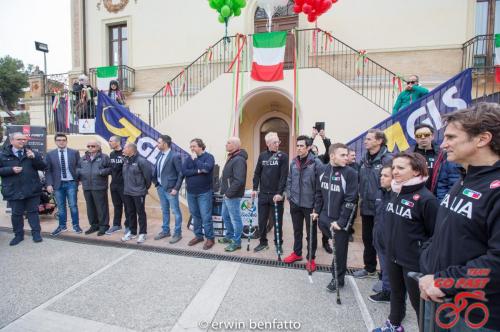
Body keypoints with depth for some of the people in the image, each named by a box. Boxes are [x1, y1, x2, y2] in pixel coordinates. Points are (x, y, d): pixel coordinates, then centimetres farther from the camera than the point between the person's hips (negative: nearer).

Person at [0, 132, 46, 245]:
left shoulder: (31, 153, 6)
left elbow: (43, 167, 0)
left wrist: (34, 157, -16)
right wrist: (11, 169, -13)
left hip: (32, 189, 0)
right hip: (14, 191, 0)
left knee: (33, 211, 7)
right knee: (16, 214, 10)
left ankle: (36, 233, 14)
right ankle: (18, 235, 24)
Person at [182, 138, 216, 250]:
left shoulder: (209, 157, -6)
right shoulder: (188, 159, 7)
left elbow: (206, 168, -25)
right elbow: (184, 171, -7)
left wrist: (195, 159, -13)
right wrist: (198, 171, -17)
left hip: (204, 193, -5)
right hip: (191, 193, 5)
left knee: (206, 217, -2)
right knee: (195, 216, 14)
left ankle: (210, 238, 10)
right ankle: (198, 236, 28)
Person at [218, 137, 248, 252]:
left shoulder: (239, 160, -19)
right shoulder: (232, 158, 14)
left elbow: (238, 180, -27)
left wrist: (229, 193, -21)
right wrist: (225, 191, 14)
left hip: (232, 196, -10)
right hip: (227, 194, 10)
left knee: (235, 218, 2)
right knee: (225, 216, 21)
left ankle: (237, 242, 15)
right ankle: (229, 236, 38)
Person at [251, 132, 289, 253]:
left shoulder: (283, 156, -5)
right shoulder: (262, 155, 7)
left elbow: (284, 176, -11)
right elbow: (257, 173, 10)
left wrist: (280, 193, -17)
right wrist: (255, 188, 3)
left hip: (276, 195, -3)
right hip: (263, 194, 4)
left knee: (277, 221, 8)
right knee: (262, 221, 11)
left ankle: (278, 243, 24)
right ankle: (263, 242, 27)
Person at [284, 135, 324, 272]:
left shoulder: (316, 163, -13)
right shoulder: (293, 162, 3)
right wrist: (289, 195, 3)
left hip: (310, 204, -4)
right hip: (295, 203, 5)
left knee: (311, 232, 11)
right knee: (297, 230, 19)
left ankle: (311, 258, 27)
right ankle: (297, 253, 37)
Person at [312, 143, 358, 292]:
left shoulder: (350, 173, -14)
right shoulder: (323, 171, 2)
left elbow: (350, 200, -16)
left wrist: (341, 221, -17)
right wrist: (316, 211, 9)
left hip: (340, 221, -4)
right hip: (324, 218, 5)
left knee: (339, 250, 9)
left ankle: (338, 279, 30)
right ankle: (337, 272, 44)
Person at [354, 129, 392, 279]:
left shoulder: (388, 159, -15)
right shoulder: (364, 160, 7)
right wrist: (362, 196, 7)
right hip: (366, 207, 7)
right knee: (367, 239, 19)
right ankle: (369, 268, 37)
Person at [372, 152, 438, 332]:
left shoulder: (426, 198, -20)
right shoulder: (395, 194, 2)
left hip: (415, 262, -7)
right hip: (392, 257, 7)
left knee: (419, 301, 11)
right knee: (396, 294, 25)